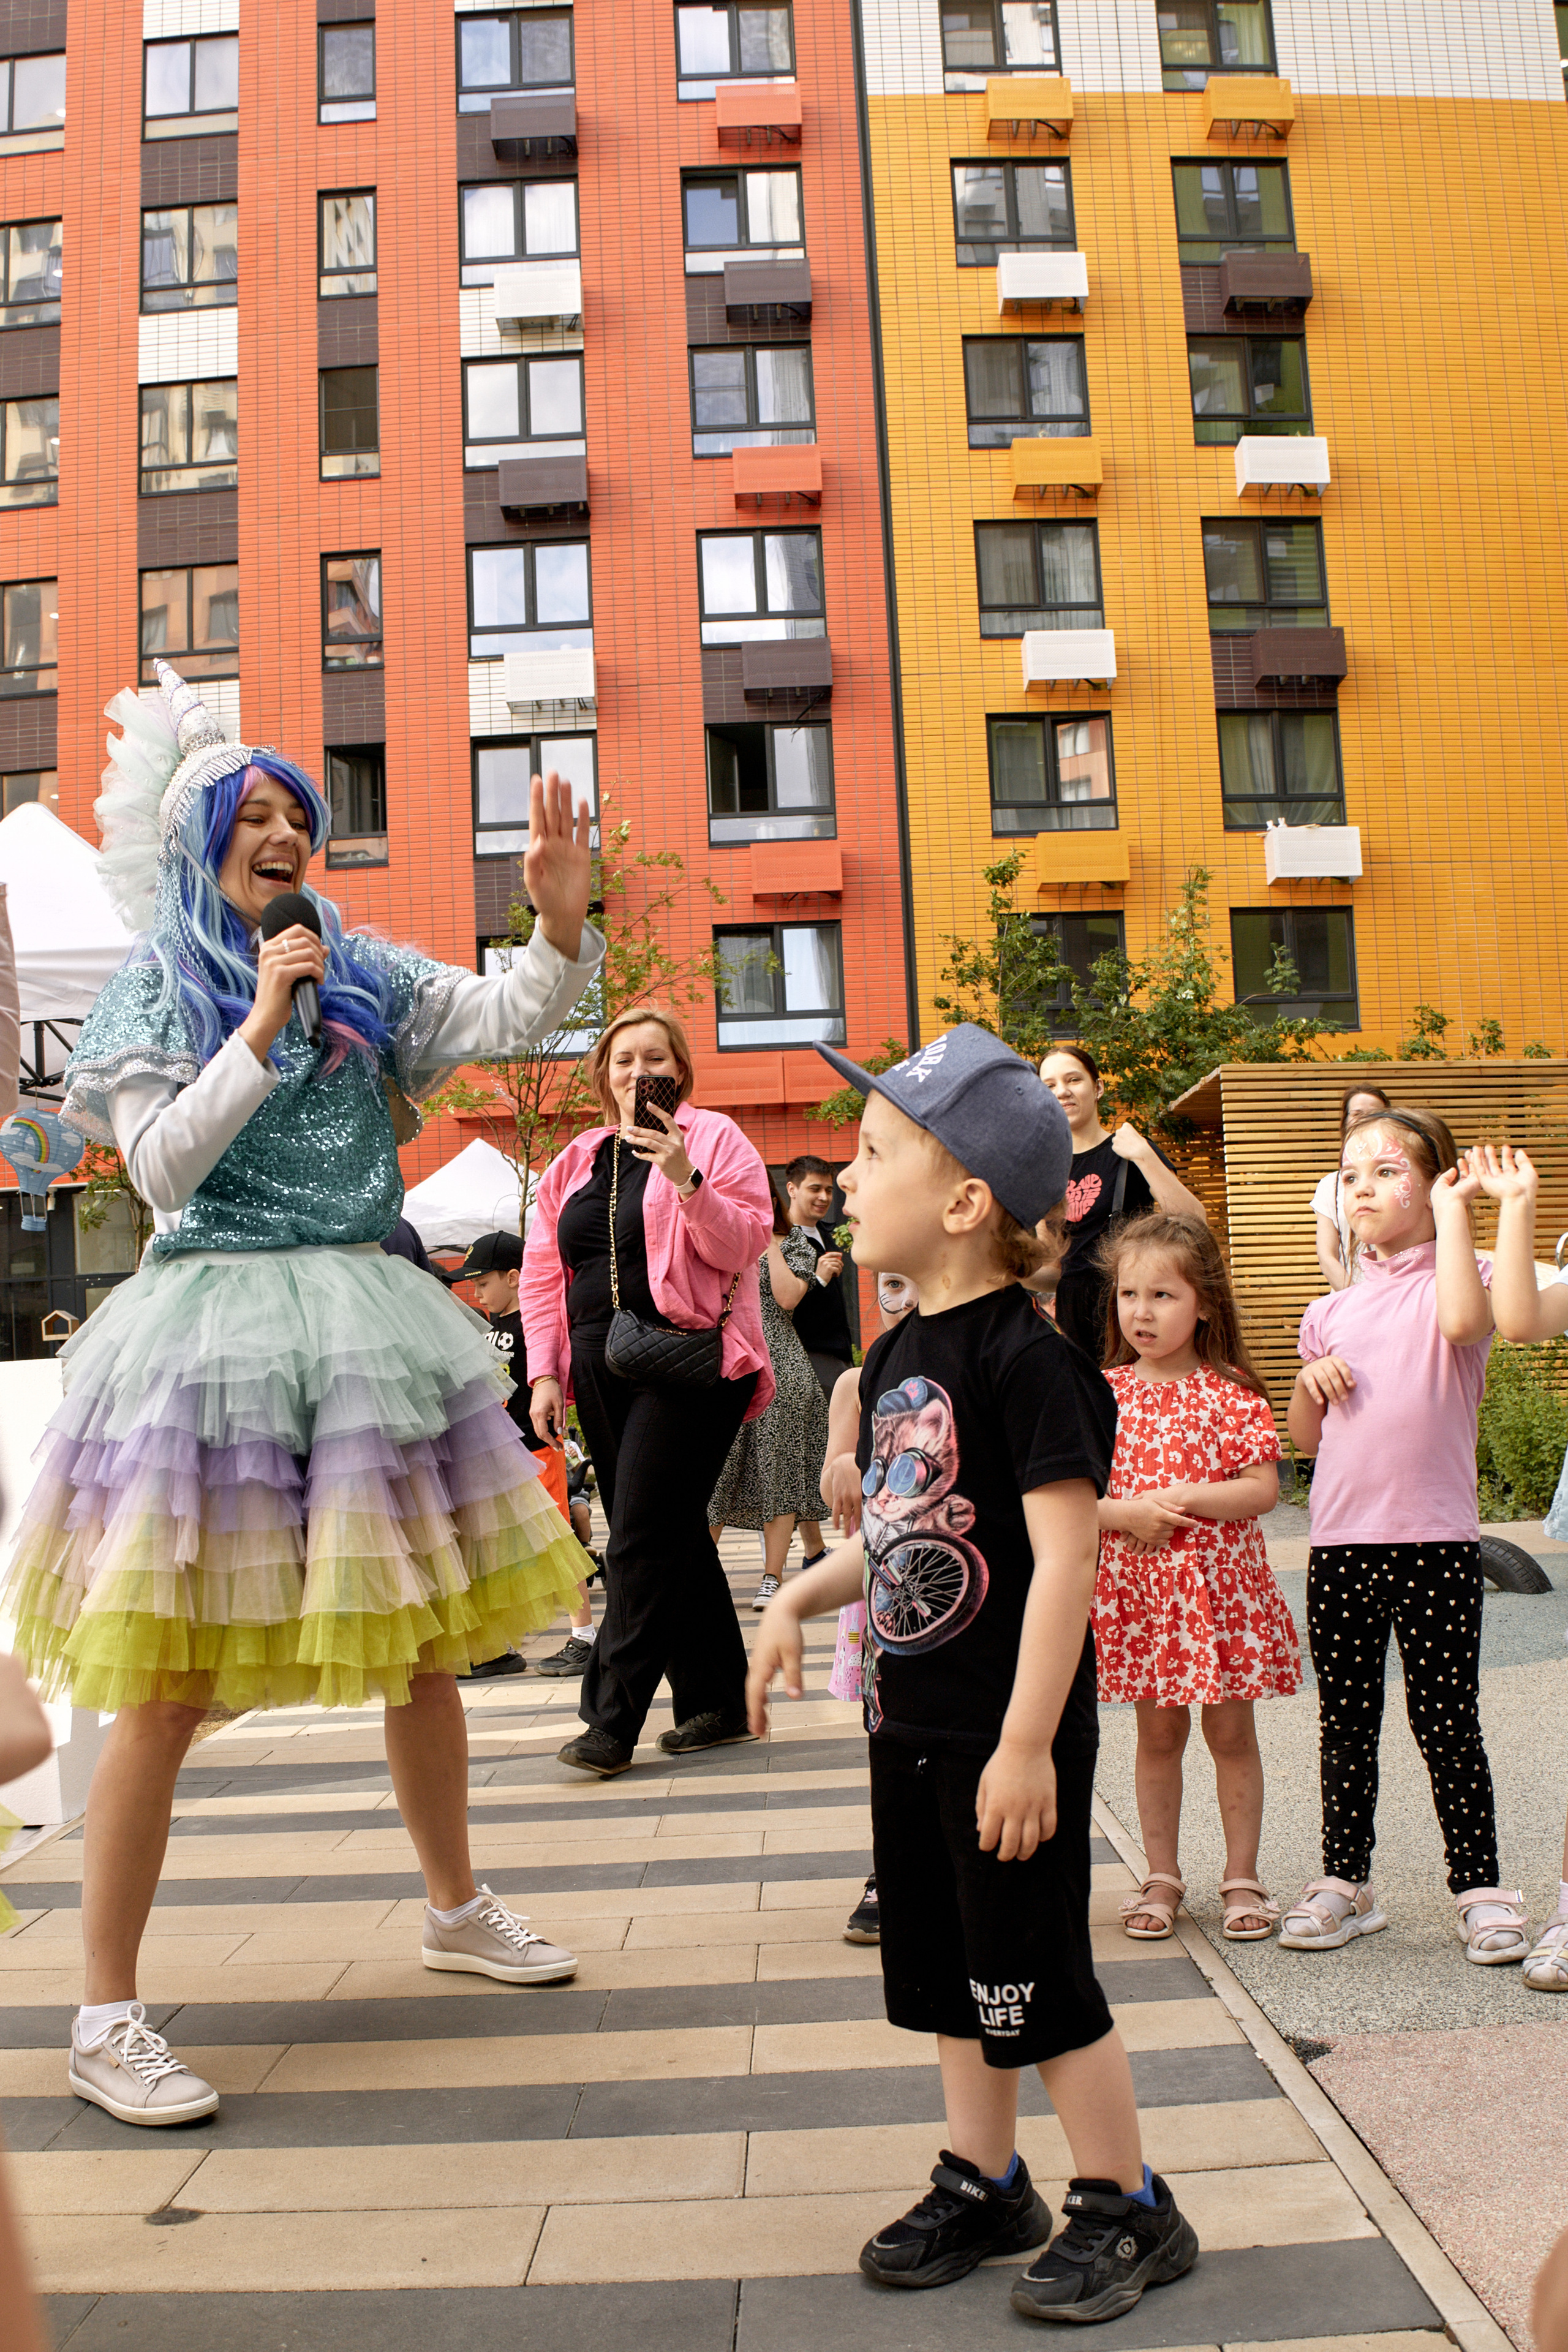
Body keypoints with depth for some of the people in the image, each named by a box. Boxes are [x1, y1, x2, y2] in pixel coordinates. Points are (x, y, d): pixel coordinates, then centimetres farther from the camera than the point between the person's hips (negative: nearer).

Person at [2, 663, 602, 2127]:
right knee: (168, 1684, -3)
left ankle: (455, 1909, 35)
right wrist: (261, 1030, -16)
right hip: (215, 1326, -4)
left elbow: (506, 1019, 1)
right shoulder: (157, 986, 2)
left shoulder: (358, 970, 11)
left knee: (422, 1638, 14)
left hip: (363, 1319, 4)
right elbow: (162, 1169, -9)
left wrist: (559, 919, -16)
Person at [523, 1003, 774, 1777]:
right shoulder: (575, 1163, 16)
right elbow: (543, 1274, 14)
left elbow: (743, 1247, -9)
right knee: (672, 1537, 10)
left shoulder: (716, 1141, 1)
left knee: (643, 1540, -8)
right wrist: (545, 1372, 6)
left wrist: (686, 1181, -23)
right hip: (602, 1368, 6)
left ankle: (612, 1720, -1)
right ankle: (717, 1701, 21)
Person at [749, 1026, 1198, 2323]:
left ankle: (1128, 2208, 27)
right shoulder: (897, 1355, 6)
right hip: (913, 1725, 8)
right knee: (950, 1971, 20)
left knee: (1038, 1980, 6)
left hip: (1008, 1738, -8)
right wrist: (800, 1597, 3)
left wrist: (1028, 1742, -23)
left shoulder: (1029, 1355, -21)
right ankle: (985, 2184, 38)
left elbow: (1065, 1557, -23)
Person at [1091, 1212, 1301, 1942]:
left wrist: (1185, 1497, -19)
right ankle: (1161, 1876, 26)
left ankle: (1242, 1876, 24)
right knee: (1158, 1733, 12)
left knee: (1230, 1732, 9)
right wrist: (1127, 1511, -18)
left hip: (1219, 1584, -1)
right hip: (1136, 1586, 2)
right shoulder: (1105, 1392, 0)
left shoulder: (1231, 1392, -6)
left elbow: (1263, 1490, -9)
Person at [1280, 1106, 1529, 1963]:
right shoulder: (1334, 1311, 11)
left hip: (1435, 1543, -4)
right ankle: (1344, 1883, 26)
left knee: (1447, 1724, 5)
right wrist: (1309, 1379, -5)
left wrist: (1452, 1213, -16)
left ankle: (1480, 1888, 21)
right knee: (1345, 1724, 13)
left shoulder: (1452, 1280, 0)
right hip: (1340, 1545, 5)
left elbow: (1464, 1321, -28)